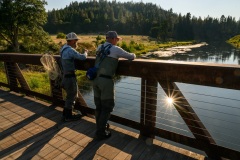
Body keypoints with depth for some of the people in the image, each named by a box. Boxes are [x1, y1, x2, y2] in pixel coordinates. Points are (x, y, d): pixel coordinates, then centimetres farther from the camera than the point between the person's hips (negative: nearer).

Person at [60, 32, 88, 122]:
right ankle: (68, 116, 20)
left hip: (66, 76, 10)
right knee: (71, 97, 5)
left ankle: (65, 114, 33)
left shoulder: (64, 49, 10)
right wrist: (85, 52, -4)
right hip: (70, 77, -10)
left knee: (70, 95, 21)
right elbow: (83, 57, -24)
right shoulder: (70, 50, -20)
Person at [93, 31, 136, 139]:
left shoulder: (100, 47, 15)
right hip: (106, 80, -7)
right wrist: (133, 54, 28)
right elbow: (131, 57, 4)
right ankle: (101, 133, 14)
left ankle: (101, 126, 35)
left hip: (96, 79, 7)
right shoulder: (116, 49, -4)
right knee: (107, 107, 6)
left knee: (99, 105, 18)